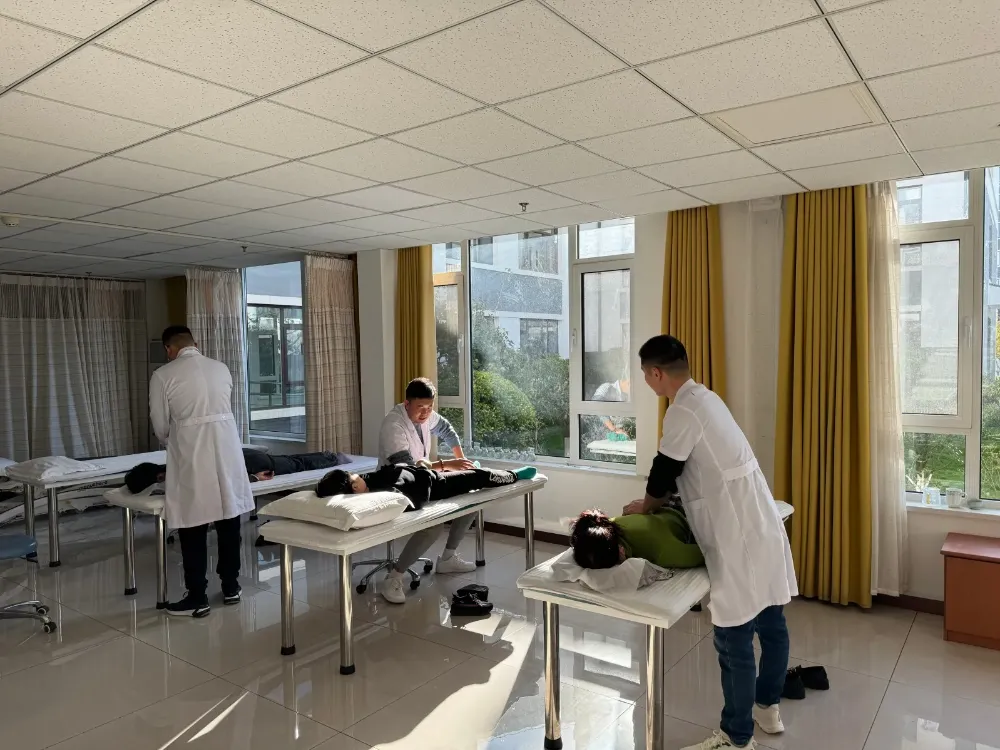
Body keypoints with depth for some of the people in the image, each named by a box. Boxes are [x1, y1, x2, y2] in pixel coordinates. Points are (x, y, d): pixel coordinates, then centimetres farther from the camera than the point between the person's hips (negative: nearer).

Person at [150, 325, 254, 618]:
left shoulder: (163, 376, -2)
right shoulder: (221, 369, 10)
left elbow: (160, 425, 4)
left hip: (191, 455, -4)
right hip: (226, 450, 4)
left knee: (193, 526, 5)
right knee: (229, 521, 12)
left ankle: (197, 598, 13)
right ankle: (231, 587, 23)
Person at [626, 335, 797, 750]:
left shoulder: (683, 412, -17)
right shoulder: (705, 398, 12)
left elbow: (664, 471, -7)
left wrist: (645, 506, 11)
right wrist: (656, 499, 22)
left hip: (739, 539, -10)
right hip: (761, 526, 10)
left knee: (734, 641, 2)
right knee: (771, 624, 21)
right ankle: (767, 707, 39)